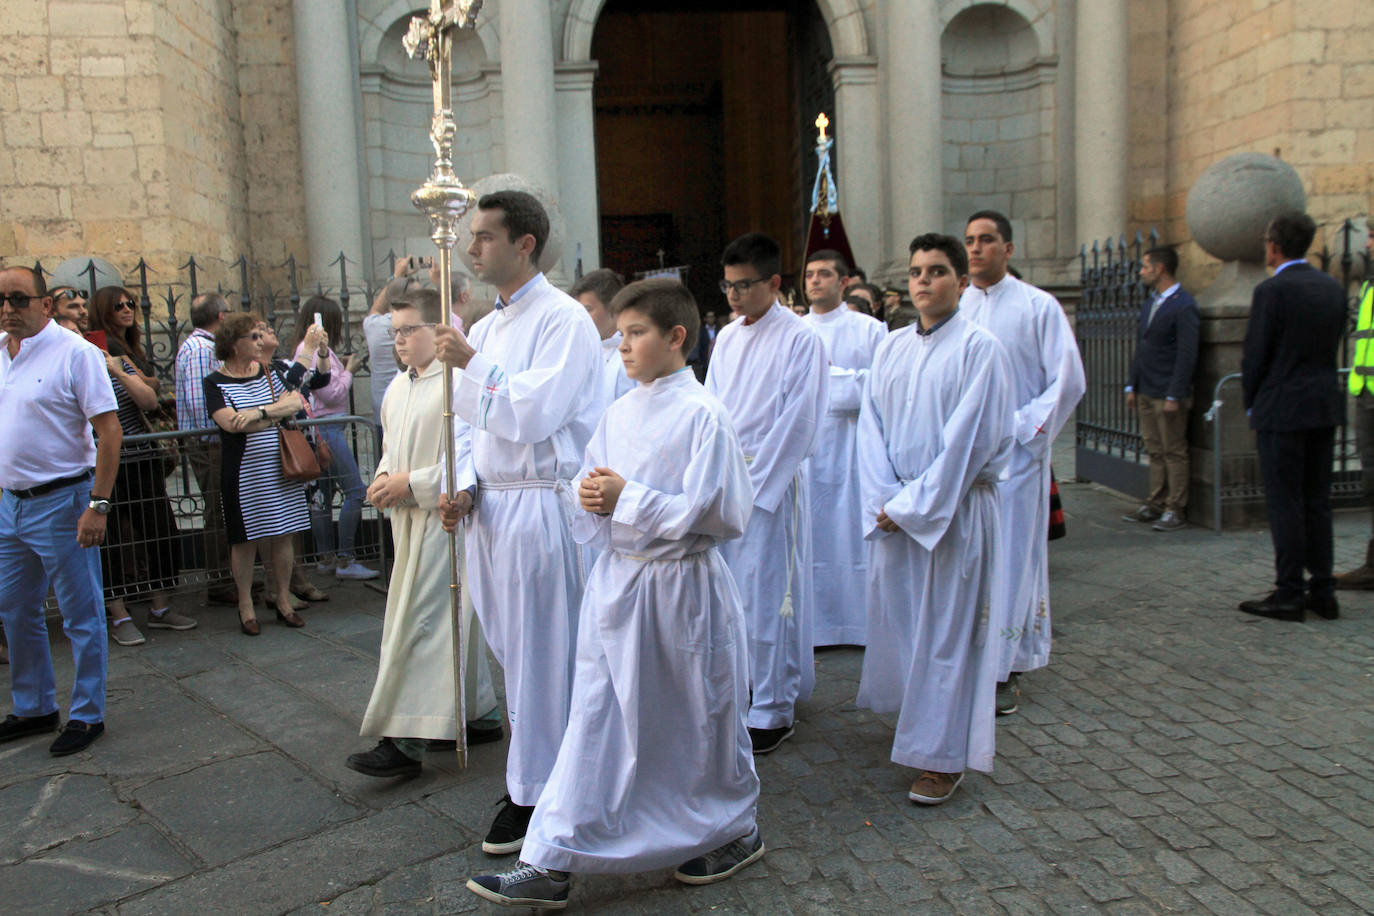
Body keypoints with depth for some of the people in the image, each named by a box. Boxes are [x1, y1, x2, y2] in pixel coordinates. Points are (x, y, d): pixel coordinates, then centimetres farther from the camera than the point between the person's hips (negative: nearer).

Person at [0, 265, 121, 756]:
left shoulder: (75, 353, -12)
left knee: (81, 616, 3)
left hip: (60, 502, -8)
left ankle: (87, 716, 15)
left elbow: (110, 430, -16)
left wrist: (97, 505, -20)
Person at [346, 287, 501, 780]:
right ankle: (481, 716, 30)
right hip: (410, 518, 9)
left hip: (444, 516, -9)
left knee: (420, 622, -9)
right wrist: (383, 478, 5)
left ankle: (404, 742, -2)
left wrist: (413, 483, -19)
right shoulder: (398, 386, 14)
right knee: (453, 620, 16)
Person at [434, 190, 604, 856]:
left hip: (538, 505, -8)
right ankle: (535, 774, 33)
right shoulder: (485, 328, 15)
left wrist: (471, 366, -14)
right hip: (491, 504, 8)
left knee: (536, 656, 1)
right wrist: (463, 485, 3)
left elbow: (532, 414, -19)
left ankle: (532, 794, 15)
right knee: (510, 648, 16)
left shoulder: (563, 320, -11)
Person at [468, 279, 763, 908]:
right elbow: (592, 492, 18)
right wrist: (591, 499, -6)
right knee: (595, 722, 8)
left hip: (682, 586, -6)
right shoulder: (618, 413, 7)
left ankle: (734, 831, 35)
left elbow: (723, 514, -17)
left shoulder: (702, 415, -13)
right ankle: (550, 864, 16)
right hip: (617, 579, 6)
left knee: (699, 721, 11)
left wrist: (628, 498, -18)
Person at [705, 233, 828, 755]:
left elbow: (797, 423, -11)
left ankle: (773, 710, 11)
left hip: (770, 483, -6)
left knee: (768, 595, -2)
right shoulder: (726, 338, 12)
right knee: (729, 589, 10)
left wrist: (752, 487, -13)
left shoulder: (800, 340, -7)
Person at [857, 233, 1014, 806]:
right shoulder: (891, 349, 10)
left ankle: (944, 756, 13)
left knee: (948, 628, 1)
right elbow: (872, 429, 6)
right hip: (894, 513, 5)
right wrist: (886, 500, -8)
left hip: (955, 511, -5)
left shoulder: (978, 348, -7)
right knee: (895, 619, 12)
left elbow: (971, 440, -13)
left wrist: (914, 505, -14)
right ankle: (916, 722, 33)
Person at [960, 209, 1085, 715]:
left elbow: (1068, 379, -2)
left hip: (1013, 453, -3)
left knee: (1012, 557, 0)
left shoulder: (1038, 307, 0)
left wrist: (1024, 428, -10)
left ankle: (1007, 671, 11)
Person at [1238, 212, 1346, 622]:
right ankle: (1322, 592, 18)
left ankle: (1289, 595, 2)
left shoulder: (1272, 291, -13)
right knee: (1317, 501, 12)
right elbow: (1332, 347, 12)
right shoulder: (1333, 289, 9)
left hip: (1282, 410, -7)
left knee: (1285, 503, -2)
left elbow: (1255, 355, -10)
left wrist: (1252, 403, 3)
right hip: (1325, 407, 7)